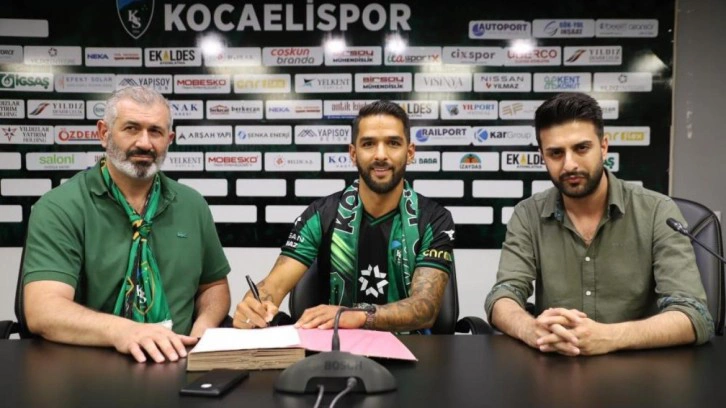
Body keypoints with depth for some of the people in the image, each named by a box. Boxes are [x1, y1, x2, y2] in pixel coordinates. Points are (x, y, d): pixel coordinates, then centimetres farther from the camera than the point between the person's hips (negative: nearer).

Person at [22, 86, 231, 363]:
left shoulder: (192, 205, 8)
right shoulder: (59, 209, -6)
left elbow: (214, 285, 17)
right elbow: (43, 311, -17)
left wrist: (204, 327, -4)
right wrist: (120, 330, -35)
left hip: (178, 361, 4)